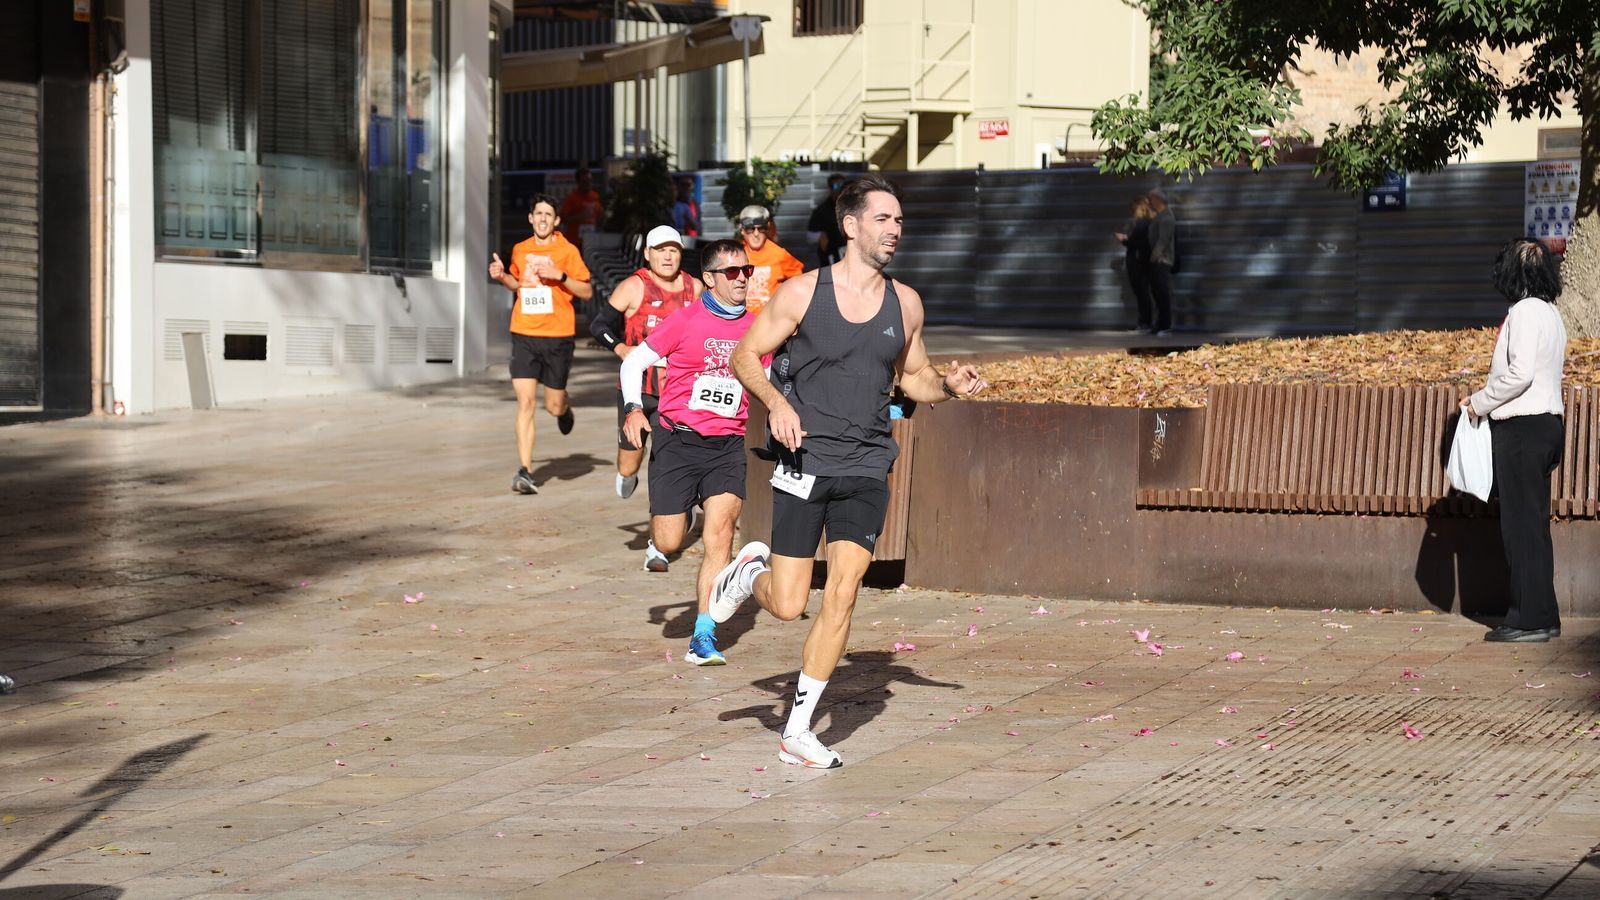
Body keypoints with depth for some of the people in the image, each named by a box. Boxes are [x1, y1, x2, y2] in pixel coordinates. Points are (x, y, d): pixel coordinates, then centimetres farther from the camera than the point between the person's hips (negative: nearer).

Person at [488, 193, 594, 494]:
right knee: (525, 403, -9)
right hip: (524, 335, 2)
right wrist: (502, 277, 6)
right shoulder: (520, 250, 9)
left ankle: (565, 407, 44)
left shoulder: (567, 251, -2)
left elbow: (587, 291, -1)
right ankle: (525, 472, -9)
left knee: (554, 407, 5)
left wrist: (560, 276, -15)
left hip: (557, 337, -2)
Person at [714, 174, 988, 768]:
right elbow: (745, 355, 1)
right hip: (804, 460, -2)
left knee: (843, 592, -11)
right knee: (788, 606, -3)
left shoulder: (905, 303, 6)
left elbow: (913, 376, 20)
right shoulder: (803, 293, -5)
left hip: (866, 468, 3)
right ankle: (753, 569, 35)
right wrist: (776, 402, -17)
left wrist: (948, 386, -2)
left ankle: (797, 732, -1)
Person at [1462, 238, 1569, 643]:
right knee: (1533, 525, 13)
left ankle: (1531, 619, -6)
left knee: (1522, 525, -7)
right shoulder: (1550, 313, 15)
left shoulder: (1525, 311, -13)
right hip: (1546, 422, 10)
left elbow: (1520, 373, -21)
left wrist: (1479, 402, -9)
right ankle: (1542, 617, 16)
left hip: (1522, 427, -10)